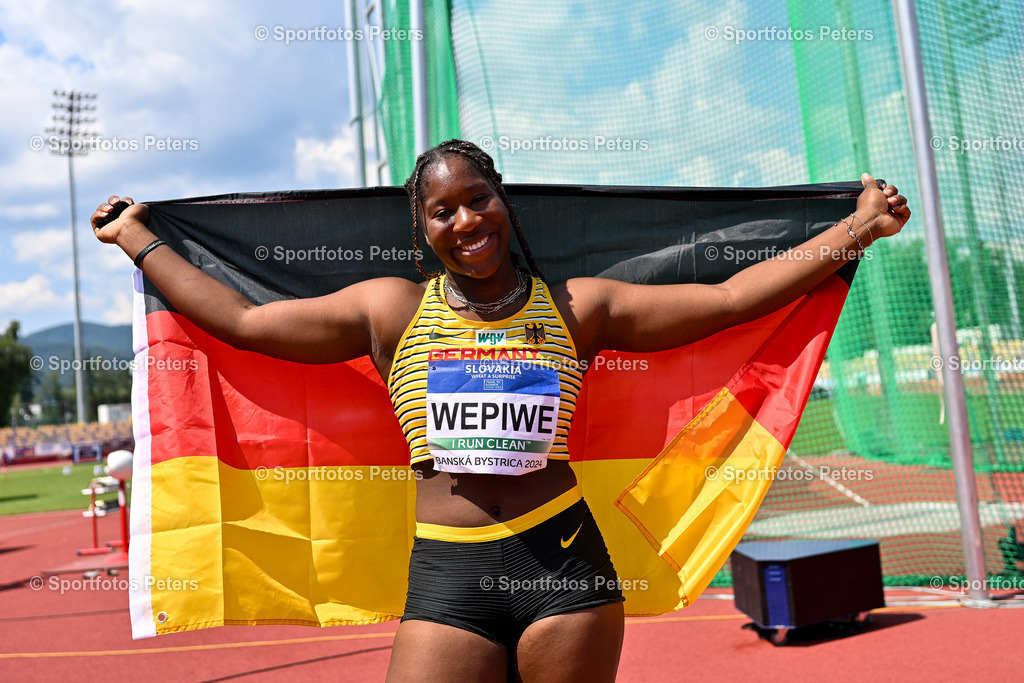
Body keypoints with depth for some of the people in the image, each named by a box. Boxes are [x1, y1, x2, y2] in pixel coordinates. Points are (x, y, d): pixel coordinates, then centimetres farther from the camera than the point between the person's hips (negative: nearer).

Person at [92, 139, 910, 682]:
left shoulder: (577, 306, 6)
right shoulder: (392, 309, 7)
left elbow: (732, 298, 6)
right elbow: (241, 320, 11)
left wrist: (856, 228, 6)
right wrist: (137, 240, 19)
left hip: (564, 562, 0)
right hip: (444, 577, 0)